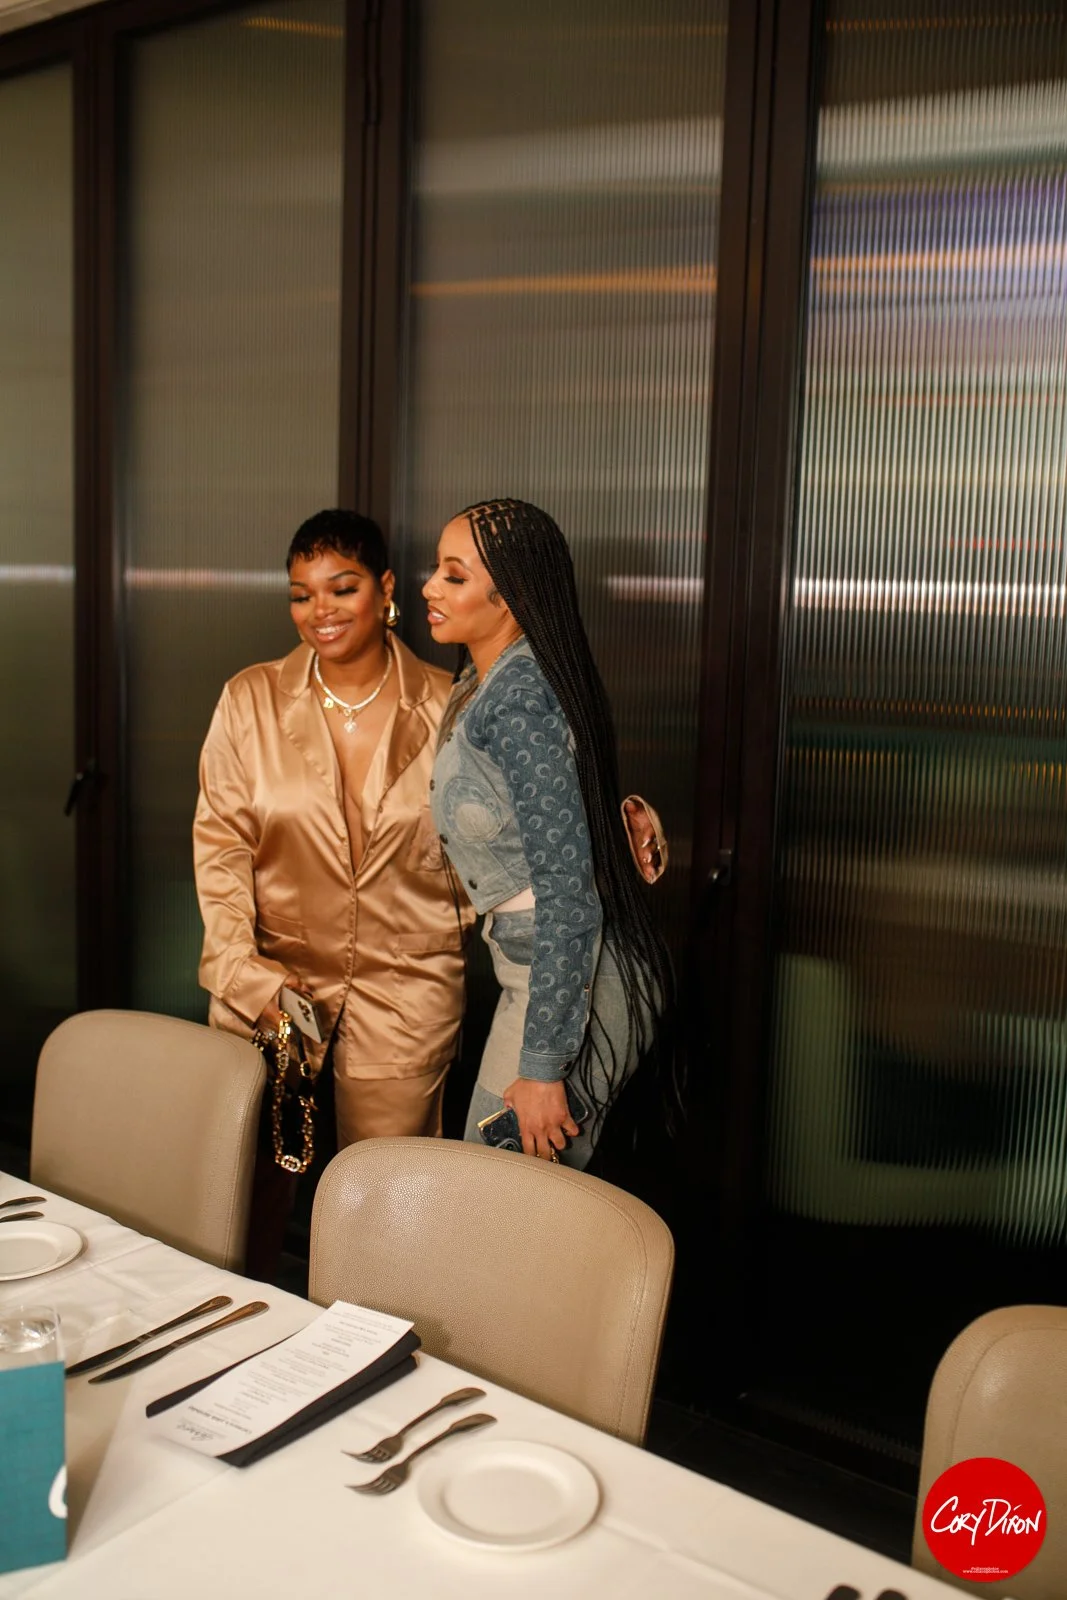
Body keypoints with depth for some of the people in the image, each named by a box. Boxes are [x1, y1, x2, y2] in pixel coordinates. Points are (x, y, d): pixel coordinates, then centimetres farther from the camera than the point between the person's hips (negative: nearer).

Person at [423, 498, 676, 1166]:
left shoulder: (520, 698, -22)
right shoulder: (479, 682, 9)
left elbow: (568, 889, -25)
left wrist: (541, 1066, -23)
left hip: (575, 981, -10)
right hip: (538, 973, 10)